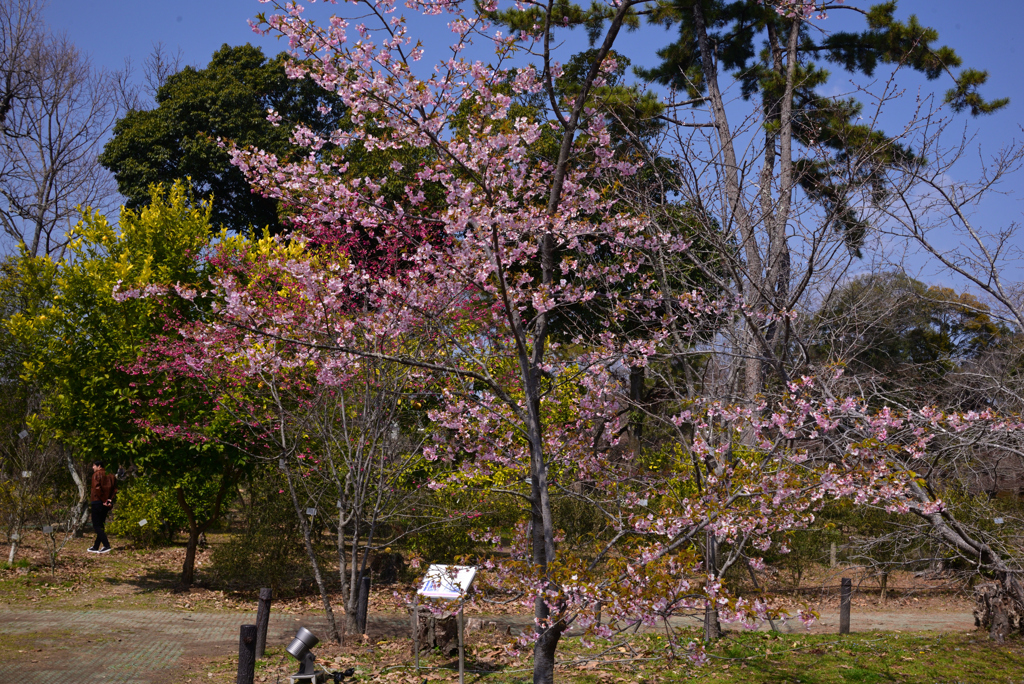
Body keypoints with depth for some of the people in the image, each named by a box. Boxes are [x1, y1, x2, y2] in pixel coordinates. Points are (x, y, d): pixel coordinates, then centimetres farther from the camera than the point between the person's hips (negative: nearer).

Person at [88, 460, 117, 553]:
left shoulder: (96, 474, -8)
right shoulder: (110, 475, 13)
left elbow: (97, 488, -20)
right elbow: (114, 489, 10)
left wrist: (103, 500, -15)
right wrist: (110, 499, 2)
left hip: (98, 503, -7)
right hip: (106, 504, 7)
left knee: (96, 526, -4)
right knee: (100, 525, 13)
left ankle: (106, 546, -15)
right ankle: (96, 547, 17)